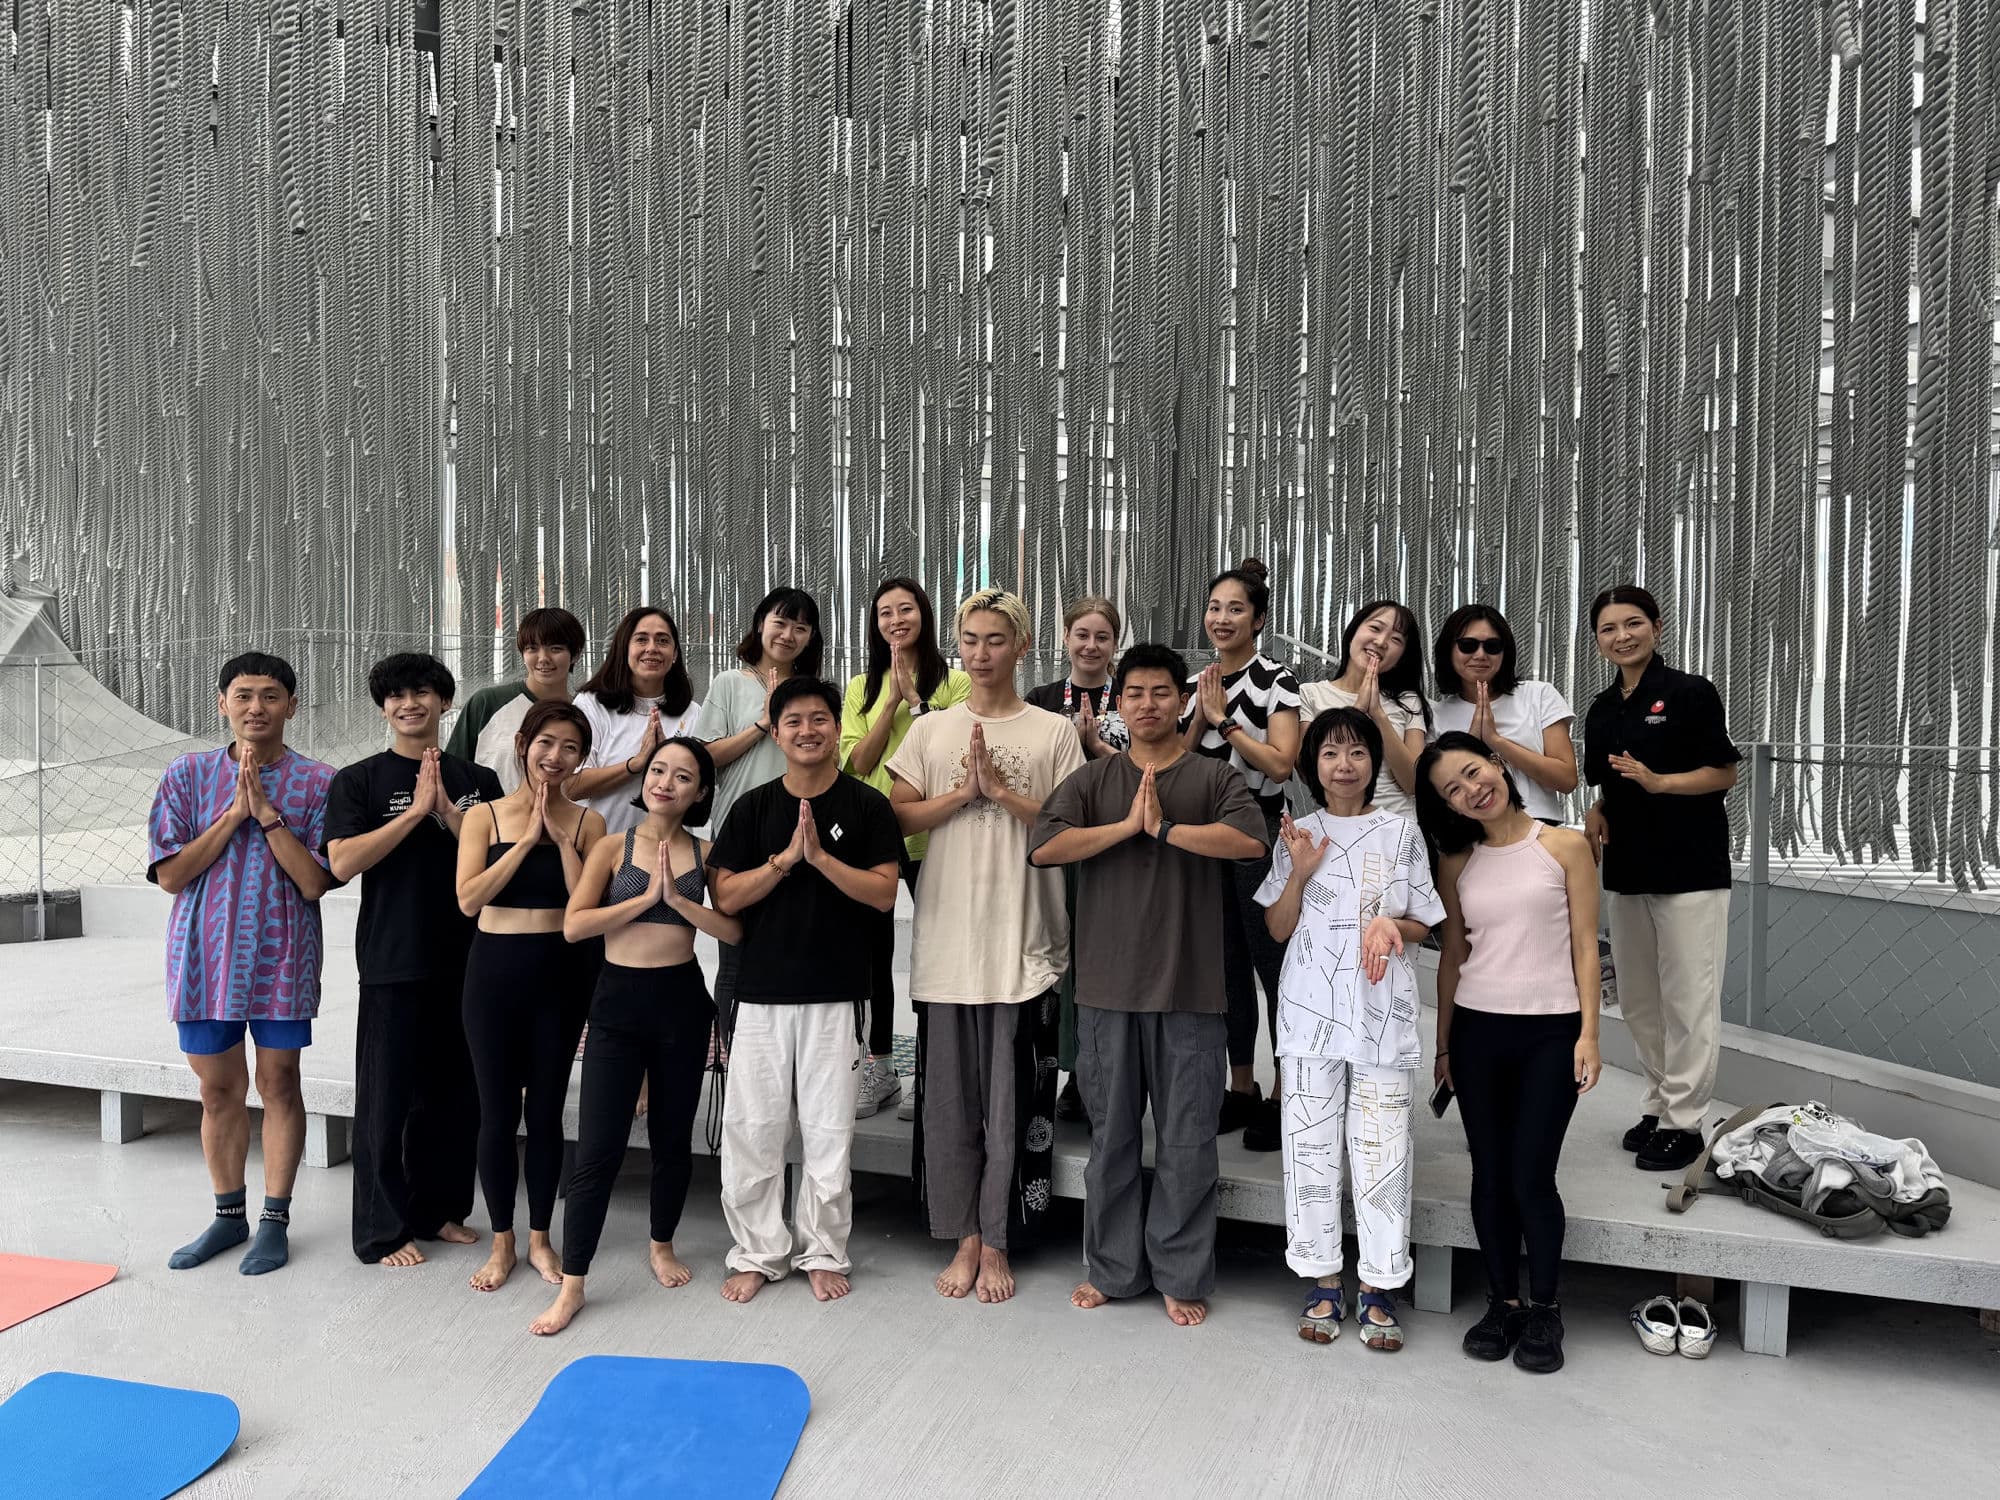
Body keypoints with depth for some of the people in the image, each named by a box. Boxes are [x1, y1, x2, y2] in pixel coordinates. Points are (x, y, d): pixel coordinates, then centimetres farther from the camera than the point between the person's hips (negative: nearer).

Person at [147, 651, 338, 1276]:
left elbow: (314, 882, -11)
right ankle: (228, 1215, 28)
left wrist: (267, 811, -18)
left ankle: (275, 1219, 19)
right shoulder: (189, 775, 3)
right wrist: (235, 813, -13)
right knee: (218, 1089, 12)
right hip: (205, 956, 2)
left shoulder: (318, 782, -4)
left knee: (279, 1085, 5)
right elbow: (170, 874, -4)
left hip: (282, 957, -2)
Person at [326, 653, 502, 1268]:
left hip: (465, 958, 3)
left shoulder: (477, 780, 8)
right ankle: (383, 1230, 17)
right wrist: (416, 811, -16)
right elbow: (342, 862, -12)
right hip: (393, 963, -3)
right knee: (387, 1098, 4)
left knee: (456, 1092, 11)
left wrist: (447, 810, -12)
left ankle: (440, 1209, 27)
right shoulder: (358, 781, 0)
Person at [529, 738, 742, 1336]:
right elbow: (574, 925, -9)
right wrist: (645, 896, -14)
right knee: (598, 1148, -3)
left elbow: (734, 930, -7)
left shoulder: (705, 854, 3)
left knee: (672, 1137, 14)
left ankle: (663, 1246, 37)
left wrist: (678, 898, -16)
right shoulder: (612, 848, 1)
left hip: (681, 1002, 1)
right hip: (617, 1002, -1)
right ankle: (571, 1286, 8)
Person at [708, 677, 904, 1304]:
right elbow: (726, 897, -1)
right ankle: (757, 1252, 21)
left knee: (828, 1130, 6)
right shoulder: (754, 806, 5)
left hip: (836, 993, -1)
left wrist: (820, 855, -17)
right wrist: (785, 858, -14)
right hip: (761, 992, 2)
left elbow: (884, 893, -7)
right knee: (752, 1127, 6)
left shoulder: (866, 806, 0)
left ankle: (823, 1252, 22)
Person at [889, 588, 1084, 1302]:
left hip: (1023, 938, -2)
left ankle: (996, 1244, 19)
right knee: (951, 1096, 8)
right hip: (947, 936, 2)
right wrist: (964, 791, -9)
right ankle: (964, 1239, 22)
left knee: (1013, 1097, 4)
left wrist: (1002, 789, -12)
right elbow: (900, 817, 4)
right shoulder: (930, 729, 9)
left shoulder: (1054, 731, 3)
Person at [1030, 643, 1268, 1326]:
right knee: (1110, 1136, 12)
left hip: (1189, 989, -2)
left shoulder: (1216, 777, 3)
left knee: (1187, 1141, 6)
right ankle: (1112, 1269, 28)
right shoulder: (1090, 780, 8)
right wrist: (1128, 825, -12)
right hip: (1107, 988, 2)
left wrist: (1164, 827, -14)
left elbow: (1248, 840, -17)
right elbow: (1044, 845, -8)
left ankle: (1181, 1277, 22)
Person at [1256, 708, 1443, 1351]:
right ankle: (1322, 1283, 17)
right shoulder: (1297, 834, 7)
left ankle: (1378, 1290, 13)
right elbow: (1278, 929, 6)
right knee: (1311, 1146, 4)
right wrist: (1300, 871, -9)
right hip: (1311, 1009, 1)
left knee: (1382, 1148, 1)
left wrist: (1389, 924, -12)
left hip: (1382, 1011, -1)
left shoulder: (1400, 833, 5)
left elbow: (1423, 927, 10)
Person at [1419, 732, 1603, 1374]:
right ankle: (1503, 1302, 23)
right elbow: (1452, 956, 10)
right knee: (1490, 1176, 7)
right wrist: (1443, 1045, 10)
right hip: (1476, 1031, 3)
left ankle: (1544, 1310, 16)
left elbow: (1585, 947, -2)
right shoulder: (1457, 863, 6)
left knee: (1531, 1176, -4)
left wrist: (1588, 1033, -7)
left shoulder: (1565, 846, -2)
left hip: (1550, 1032, -3)